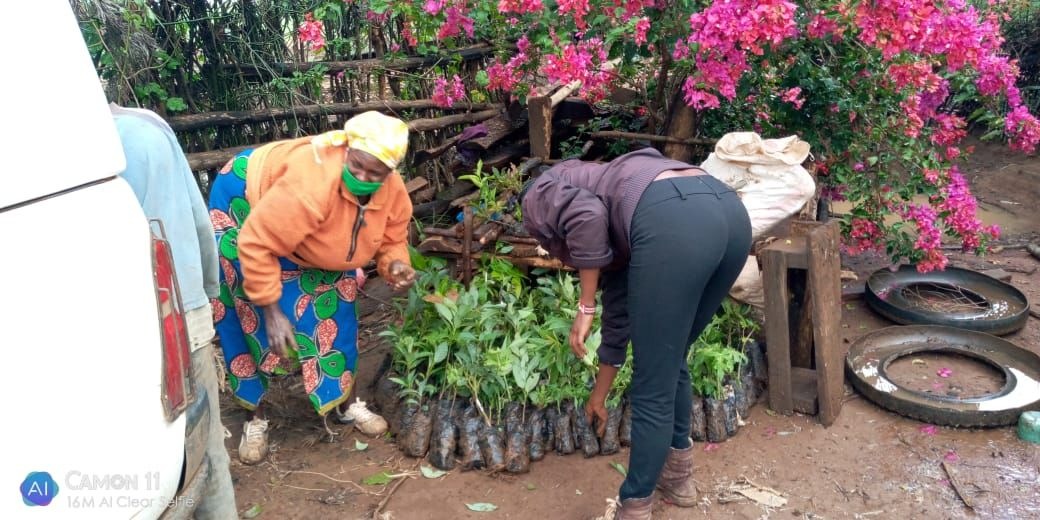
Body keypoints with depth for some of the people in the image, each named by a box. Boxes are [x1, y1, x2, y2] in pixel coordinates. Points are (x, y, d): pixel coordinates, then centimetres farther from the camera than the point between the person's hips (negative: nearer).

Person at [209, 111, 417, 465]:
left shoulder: (393, 194, -23)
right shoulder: (311, 185, -45)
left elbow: (392, 240, -4)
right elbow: (257, 245, -39)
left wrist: (395, 265, -28)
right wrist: (271, 311, -33)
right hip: (244, 202, -6)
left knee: (331, 312, 3)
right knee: (251, 321, -5)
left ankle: (343, 403, 20)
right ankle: (256, 417, 11)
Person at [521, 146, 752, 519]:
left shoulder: (539, 195, 23)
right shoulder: (609, 245, 40)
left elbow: (587, 214, -2)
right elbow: (619, 320, 44)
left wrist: (584, 307, 6)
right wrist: (598, 398, 56)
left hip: (674, 222, -9)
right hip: (731, 211, 9)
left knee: (652, 390, 6)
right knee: (670, 362, 28)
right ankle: (678, 479, 43)